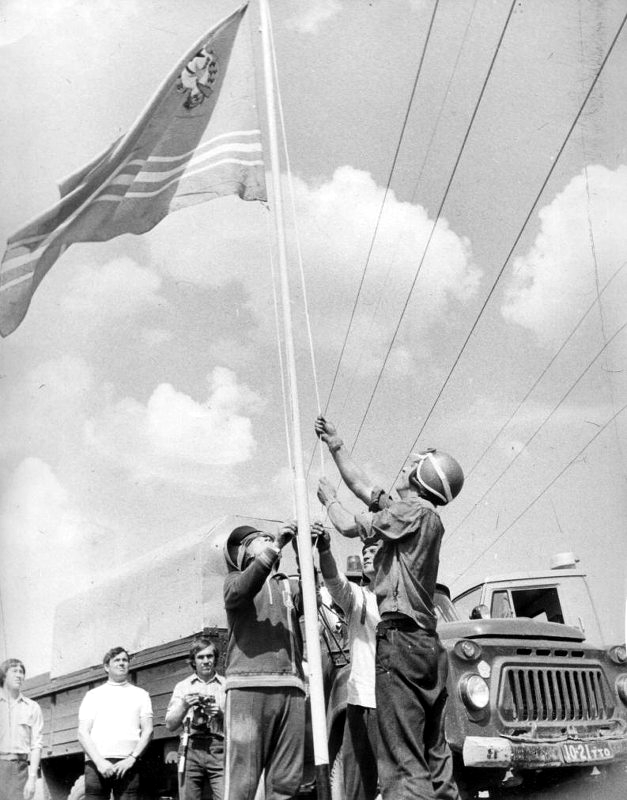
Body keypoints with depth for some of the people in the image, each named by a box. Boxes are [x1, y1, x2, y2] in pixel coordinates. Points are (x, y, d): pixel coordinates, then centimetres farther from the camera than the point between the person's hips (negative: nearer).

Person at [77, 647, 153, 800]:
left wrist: (132, 758, -8)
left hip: (127, 764, 0)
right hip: (96, 763, 0)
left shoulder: (140, 694, 16)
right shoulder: (93, 695, 15)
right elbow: (83, 733, 5)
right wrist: (99, 761, -9)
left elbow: (147, 731, 8)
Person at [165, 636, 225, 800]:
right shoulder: (182, 686, 17)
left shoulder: (226, 685, 14)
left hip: (220, 749, -1)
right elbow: (170, 725, 11)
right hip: (191, 749, 1)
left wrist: (221, 714, -9)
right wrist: (184, 706, -6)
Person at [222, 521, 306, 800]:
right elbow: (240, 591, -10)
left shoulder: (288, 585, 24)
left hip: (291, 686, 4)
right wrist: (276, 545, -16)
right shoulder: (236, 579, 15)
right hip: (249, 685, -4)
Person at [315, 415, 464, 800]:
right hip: (428, 642, 10)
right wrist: (337, 446, 32)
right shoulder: (420, 515, 19)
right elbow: (364, 487, 27)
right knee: (434, 752, 11)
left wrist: (330, 500, 12)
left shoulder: (415, 510, -7)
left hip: (402, 636, -10)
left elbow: (351, 525, -8)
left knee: (403, 759, -12)